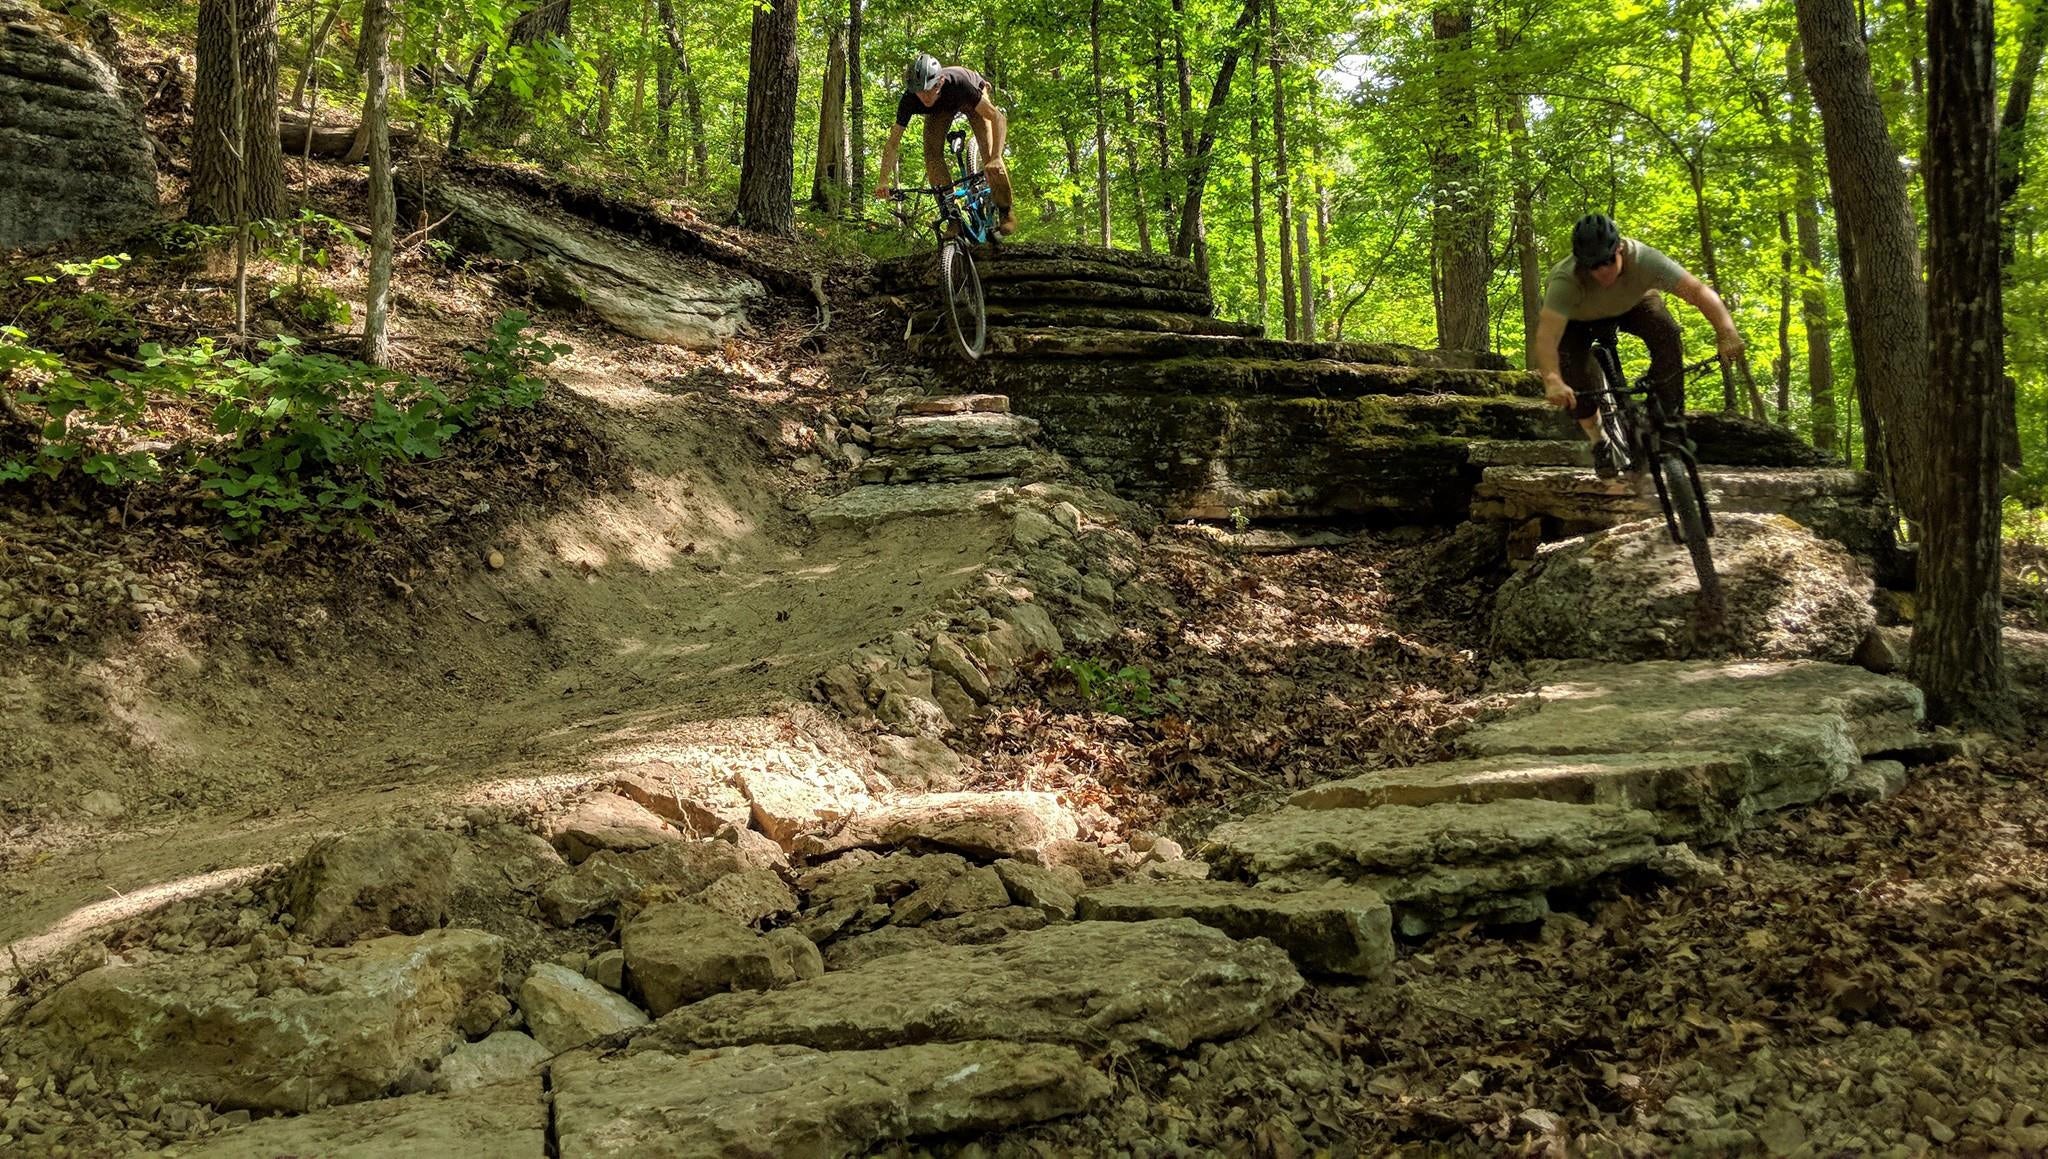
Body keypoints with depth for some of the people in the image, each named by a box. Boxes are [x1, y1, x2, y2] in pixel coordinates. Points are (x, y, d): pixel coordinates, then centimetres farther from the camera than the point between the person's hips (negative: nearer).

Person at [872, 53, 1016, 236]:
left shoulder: (958, 84, -44)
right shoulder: (909, 100, -35)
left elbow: (998, 118, -42)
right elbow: (893, 144, -26)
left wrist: (996, 158, -54)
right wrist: (883, 181, -35)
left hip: (970, 100, -3)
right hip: (940, 109, 3)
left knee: (989, 154, -19)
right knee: (932, 155, -17)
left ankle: (1006, 211, -1)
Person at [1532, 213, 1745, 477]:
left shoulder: (1644, 259, -37)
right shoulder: (1566, 281, -42)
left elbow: (1699, 290, -39)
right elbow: (1546, 336, -52)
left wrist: (1726, 331, -54)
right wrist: (1552, 381, -69)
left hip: (1630, 303, 2)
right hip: (1577, 317, -2)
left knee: (1668, 334, -25)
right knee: (1573, 371, -25)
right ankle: (1599, 441, -1)